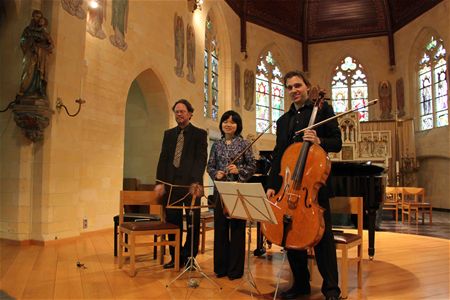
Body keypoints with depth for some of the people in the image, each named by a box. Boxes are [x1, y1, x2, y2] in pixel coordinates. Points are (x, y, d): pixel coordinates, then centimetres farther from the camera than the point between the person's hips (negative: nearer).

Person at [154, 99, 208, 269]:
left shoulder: (199, 134, 2)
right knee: (172, 222, 8)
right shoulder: (168, 134, 15)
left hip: (191, 185, -4)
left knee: (193, 223, 4)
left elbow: (201, 159, -7)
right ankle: (175, 258, 21)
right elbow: (163, 159, 10)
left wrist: (196, 181, -20)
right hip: (171, 184, 4)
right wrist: (160, 182, -1)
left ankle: (189, 257, 17)